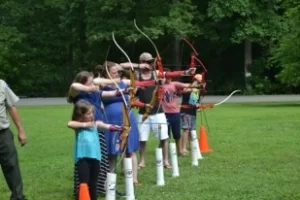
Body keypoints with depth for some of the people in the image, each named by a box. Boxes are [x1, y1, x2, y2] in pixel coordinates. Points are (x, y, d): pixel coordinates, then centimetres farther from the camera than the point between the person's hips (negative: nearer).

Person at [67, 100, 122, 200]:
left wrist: (119, 128, -20)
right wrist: (84, 125, -15)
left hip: (95, 157, 5)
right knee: (84, 184, -8)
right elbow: (69, 124, -21)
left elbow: (107, 126, -4)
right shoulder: (78, 125, -1)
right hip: (83, 158, -5)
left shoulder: (95, 124, 10)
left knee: (93, 184, 15)